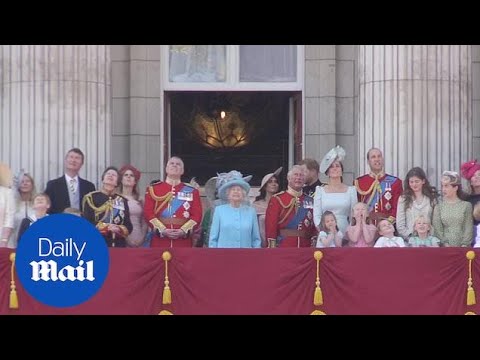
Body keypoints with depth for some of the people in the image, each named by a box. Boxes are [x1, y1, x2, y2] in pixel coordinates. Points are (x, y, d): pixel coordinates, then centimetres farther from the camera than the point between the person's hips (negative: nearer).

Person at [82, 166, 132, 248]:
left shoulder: (122, 201, 14)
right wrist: (106, 227, -15)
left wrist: (119, 229, -12)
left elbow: (128, 227, 9)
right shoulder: (91, 198, 3)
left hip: (119, 246, 3)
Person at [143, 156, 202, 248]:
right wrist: (162, 230, -13)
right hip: (159, 241, -1)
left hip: (183, 242, 1)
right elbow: (148, 213, 0)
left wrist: (184, 231, -13)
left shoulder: (192, 191, 10)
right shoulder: (153, 189, 8)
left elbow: (197, 215, 3)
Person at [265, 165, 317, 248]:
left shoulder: (310, 201, 12)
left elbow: (315, 225, 9)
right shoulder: (277, 200, 1)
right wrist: (272, 248, -10)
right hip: (283, 247, -3)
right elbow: (271, 225, -4)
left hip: (306, 247, 3)